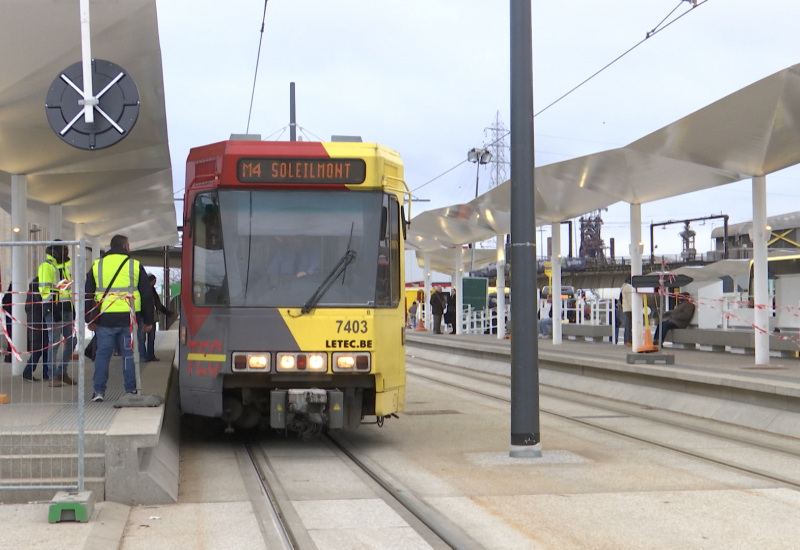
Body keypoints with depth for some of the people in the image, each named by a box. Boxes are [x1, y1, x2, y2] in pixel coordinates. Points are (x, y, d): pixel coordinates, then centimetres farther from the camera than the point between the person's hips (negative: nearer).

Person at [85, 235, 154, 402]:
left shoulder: (97, 266, 9)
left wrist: (90, 320, 16)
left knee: (102, 354, 6)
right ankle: (131, 390, 5)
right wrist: (148, 320, 11)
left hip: (104, 319, 1)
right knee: (129, 354, 4)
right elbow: (147, 295, 5)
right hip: (128, 319, -1)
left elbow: (88, 295, 11)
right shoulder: (135, 266, 4)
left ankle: (99, 390, 4)